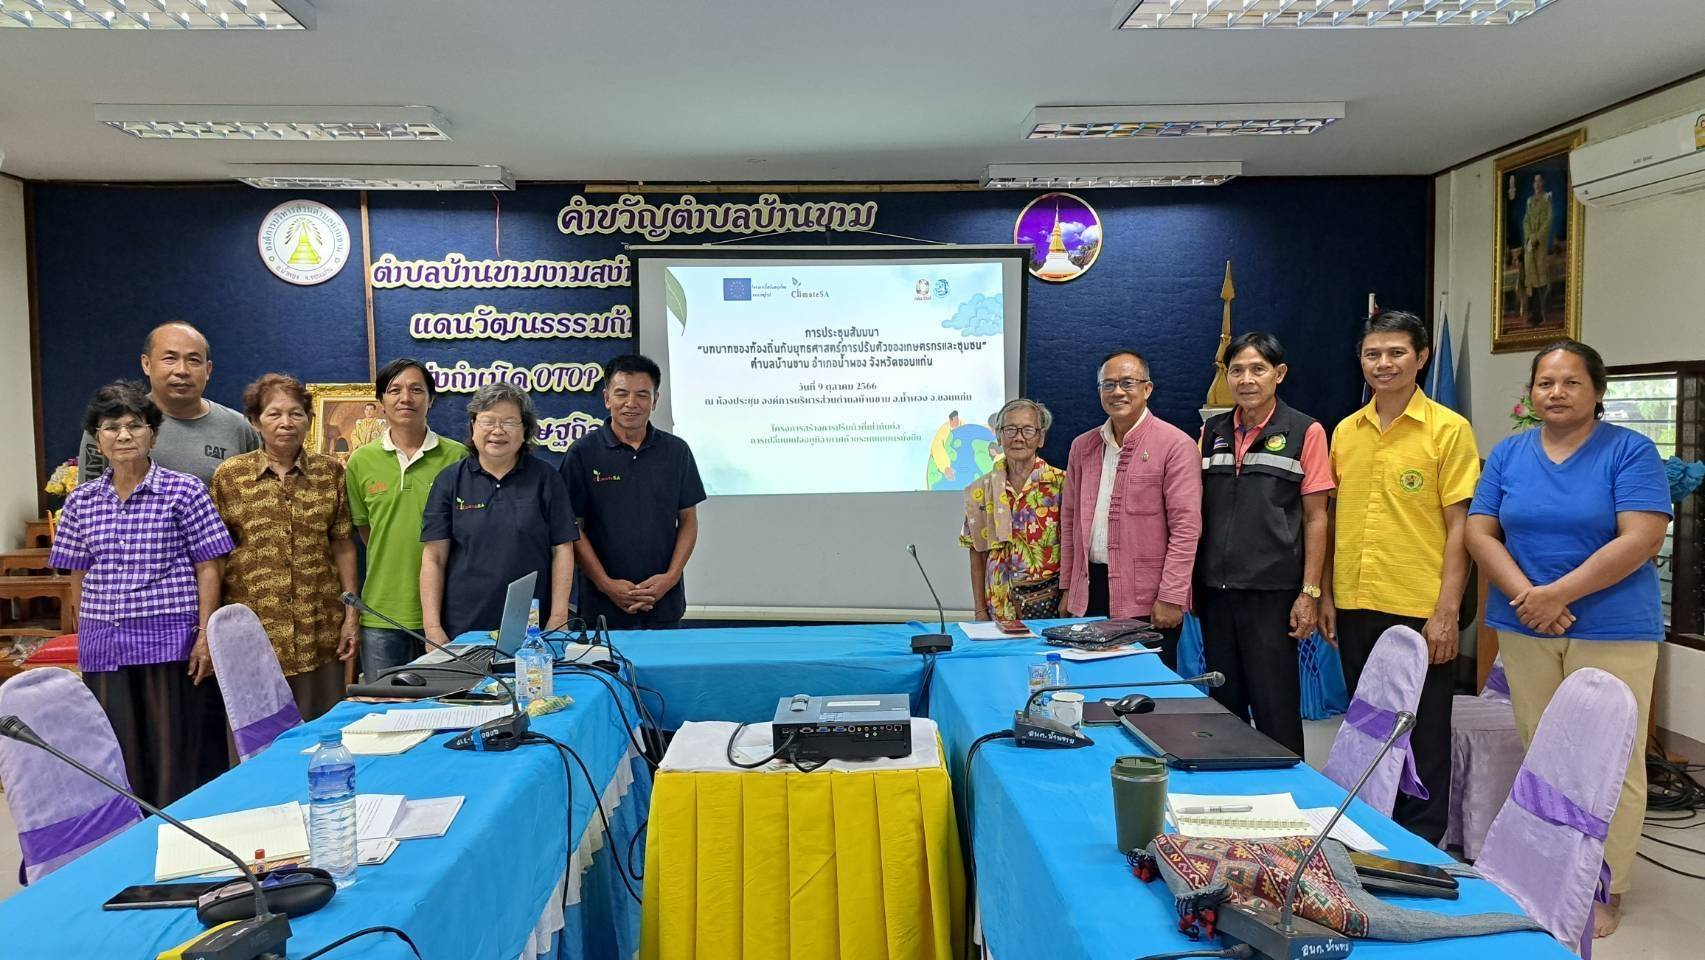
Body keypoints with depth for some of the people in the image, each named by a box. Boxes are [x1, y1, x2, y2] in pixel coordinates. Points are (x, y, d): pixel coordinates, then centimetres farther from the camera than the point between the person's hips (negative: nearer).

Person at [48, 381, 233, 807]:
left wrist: (205, 635, -9)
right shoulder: (81, 502, 9)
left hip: (171, 641, -3)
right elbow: (80, 578, 15)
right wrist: (86, 640, 13)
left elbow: (207, 569, -3)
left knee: (178, 756, 0)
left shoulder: (184, 491, -2)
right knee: (119, 756, 9)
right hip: (104, 649, 4)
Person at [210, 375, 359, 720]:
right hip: (253, 635, -1)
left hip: (320, 632, 1)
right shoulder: (229, 475, 2)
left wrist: (351, 615, 3)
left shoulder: (330, 471, 6)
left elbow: (343, 545, 7)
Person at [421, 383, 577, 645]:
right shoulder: (449, 480, 4)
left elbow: (562, 551, 0)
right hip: (462, 628, 1)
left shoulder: (545, 479, 2)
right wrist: (432, 628, -5)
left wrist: (558, 619, -6)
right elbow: (434, 557, 2)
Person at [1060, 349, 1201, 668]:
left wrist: (1171, 598, -14)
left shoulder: (1175, 445, -6)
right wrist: (1067, 587, 13)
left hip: (1147, 602, -5)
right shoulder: (1082, 447, 12)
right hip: (1088, 594, 5)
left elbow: (1186, 527, -10)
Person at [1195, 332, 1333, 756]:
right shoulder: (1212, 432, 9)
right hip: (1216, 589, 5)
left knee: (1274, 705, 1)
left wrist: (1310, 593, -8)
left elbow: (1315, 518, -3)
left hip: (1272, 591, -4)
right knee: (1224, 701, 13)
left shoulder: (1305, 432, -3)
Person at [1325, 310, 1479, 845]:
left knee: (1422, 734, 6)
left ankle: (1421, 843, 22)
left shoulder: (1448, 429, -6)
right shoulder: (1345, 431, 8)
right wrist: (1327, 595, 8)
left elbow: (1459, 526, -9)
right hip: (1355, 606, 5)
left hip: (1419, 610, -5)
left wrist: (1446, 612, -13)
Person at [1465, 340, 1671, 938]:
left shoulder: (1631, 451, -4)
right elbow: (1480, 533, 2)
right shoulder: (1508, 455, 7)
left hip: (1612, 630, -3)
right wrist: (1526, 597, -12)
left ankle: (1606, 889, 14)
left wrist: (1557, 593, -17)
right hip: (1524, 625, 3)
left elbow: (1642, 540, -13)